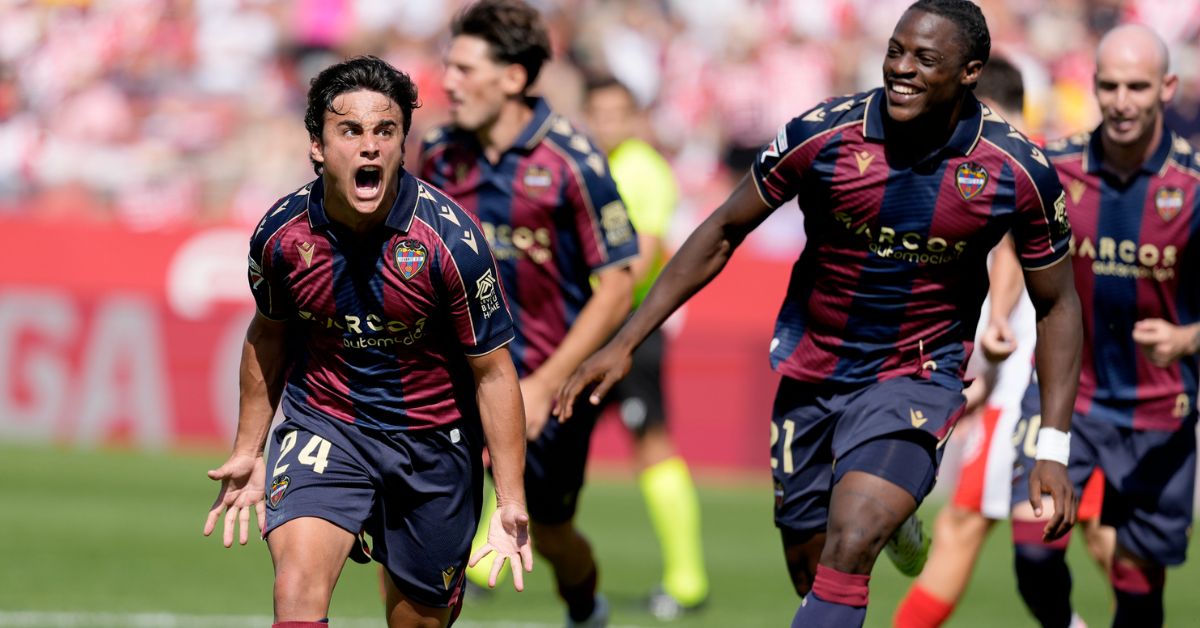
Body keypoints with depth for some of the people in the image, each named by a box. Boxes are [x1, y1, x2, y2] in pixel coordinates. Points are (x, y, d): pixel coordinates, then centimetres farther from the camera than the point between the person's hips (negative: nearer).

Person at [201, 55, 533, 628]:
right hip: (321, 426, 0)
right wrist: (247, 450, 17)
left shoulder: (450, 239, -19)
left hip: (433, 444, 0)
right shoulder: (280, 234, -11)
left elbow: (492, 372, -10)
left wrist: (511, 501, -12)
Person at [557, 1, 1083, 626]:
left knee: (848, 548, -24)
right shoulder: (822, 134, -14)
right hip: (810, 370, 3)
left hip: (917, 376, -3)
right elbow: (723, 232, -1)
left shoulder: (1021, 173, -14)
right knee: (809, 567, 10)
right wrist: (623, 344, -4)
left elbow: (1056, 306, 0)